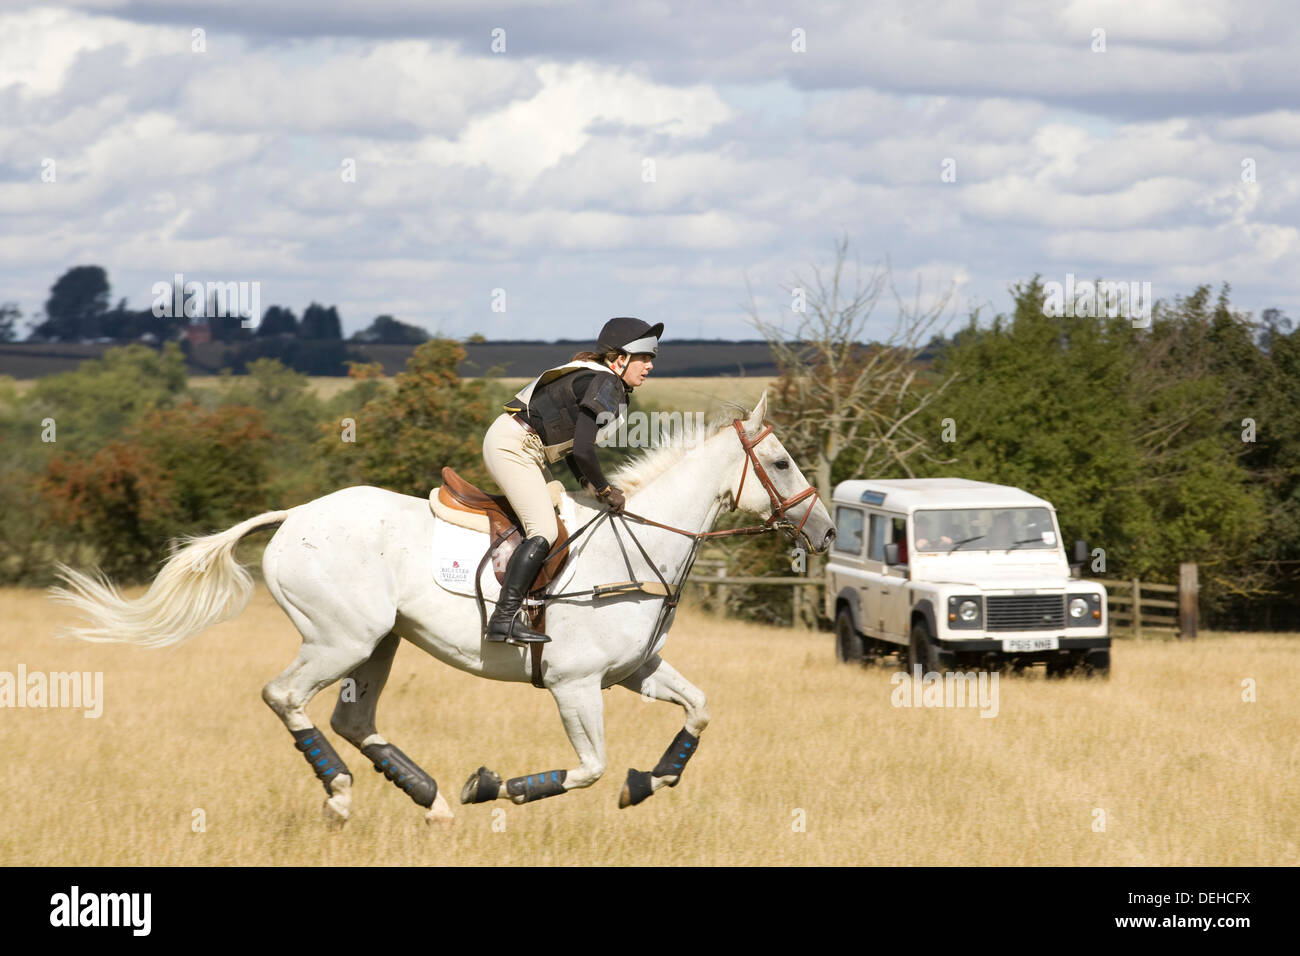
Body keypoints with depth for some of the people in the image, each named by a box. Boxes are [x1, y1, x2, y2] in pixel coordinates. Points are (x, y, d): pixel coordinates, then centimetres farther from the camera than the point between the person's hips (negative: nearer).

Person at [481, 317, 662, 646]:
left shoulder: (609, 384, 13)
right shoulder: (603, 384, -18)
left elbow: (569, 442, 17)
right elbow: (582, 450, -24)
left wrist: (591, 487, 8)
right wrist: (604, 490, -10)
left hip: (524, 449, 11)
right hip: (511, 445, -11)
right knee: (544, 531, -18)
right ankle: (504, 619, -23)